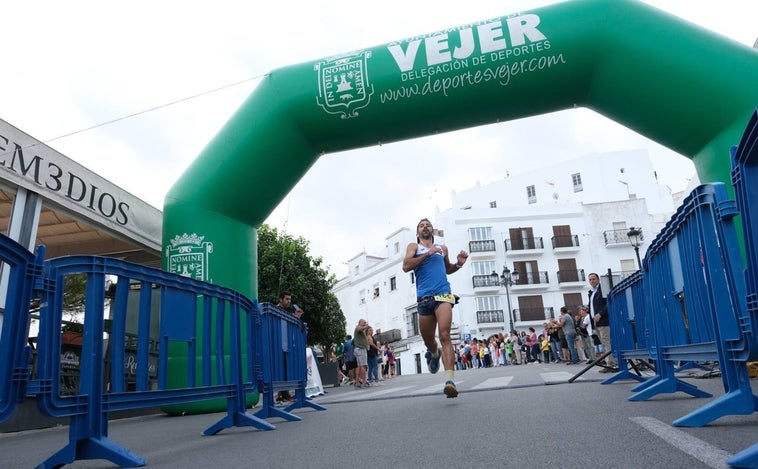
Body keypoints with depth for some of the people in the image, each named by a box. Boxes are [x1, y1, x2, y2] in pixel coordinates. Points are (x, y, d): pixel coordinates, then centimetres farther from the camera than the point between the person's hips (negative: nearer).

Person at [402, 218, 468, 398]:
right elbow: (406, 266, -5)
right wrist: (428, 253, -10)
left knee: (444, 335, -18)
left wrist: (458, 264, 12)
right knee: (428, 339, 11)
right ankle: (434, 353, 48)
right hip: (424, 298, 0)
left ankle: (450, 380, -26)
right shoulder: (414, 246, 12)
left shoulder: (442, 248, 20)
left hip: (443, 294, 0)